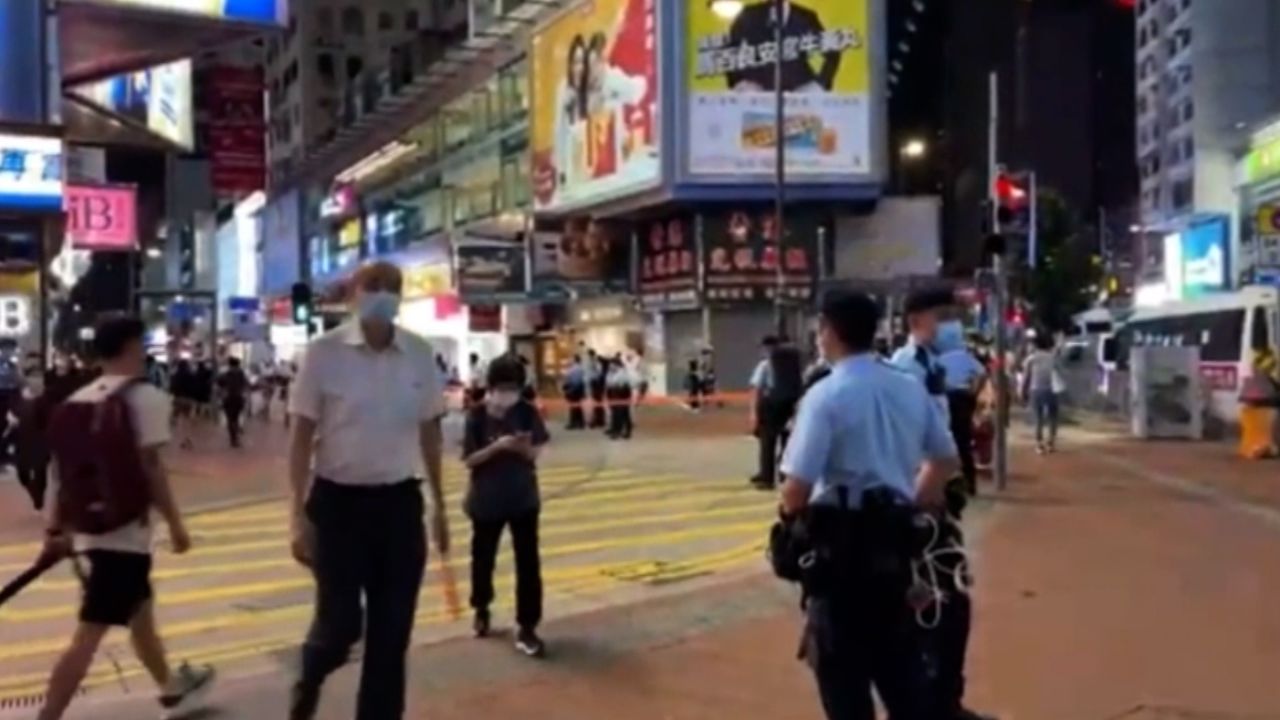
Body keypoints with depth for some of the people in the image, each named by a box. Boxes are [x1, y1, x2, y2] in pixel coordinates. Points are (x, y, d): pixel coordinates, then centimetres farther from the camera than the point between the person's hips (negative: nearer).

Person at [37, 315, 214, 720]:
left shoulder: (78, 400, 9)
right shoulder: (144, 396, -12)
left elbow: (62, 467, 10)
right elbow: (150, 467, -17)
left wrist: (57, 527, 16)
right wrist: (175, 524, -10)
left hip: (88, 527, 9)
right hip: (123, 531, -9)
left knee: (140, 611, 24)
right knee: (88, 635, -7)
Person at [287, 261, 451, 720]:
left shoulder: (420, 355, 0)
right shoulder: (324, 353, -10)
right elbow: (302, 437, -5)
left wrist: (439, 505, 12)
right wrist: (299, 514, -9)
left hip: (400, 501, 3)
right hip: (338, 500, -3)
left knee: (392, 628, 8)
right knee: (340, 621, 3)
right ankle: (309, 680, 38)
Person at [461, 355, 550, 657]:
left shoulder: (527, 412, -7)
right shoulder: (477, 415, -12)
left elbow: (535, 454, -2)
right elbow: (469, 460, -12)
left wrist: (524, 448, -25)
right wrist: (497, 446, -26)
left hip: (523, 499, 1)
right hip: (487, 501, 0)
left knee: (528, 563, -2)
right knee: (483, 559, 17)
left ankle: (527, 628, 5)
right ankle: (481, 611, 42)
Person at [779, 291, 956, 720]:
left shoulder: (826, 395, -16)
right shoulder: (910, 390, 6)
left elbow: (798, 484, -21)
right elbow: (945, 460, 16)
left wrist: (790, 514, -1)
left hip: (842, 540, -6)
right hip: (894, 536, 7)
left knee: (841, 663, 7)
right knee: (899, 653, 19)